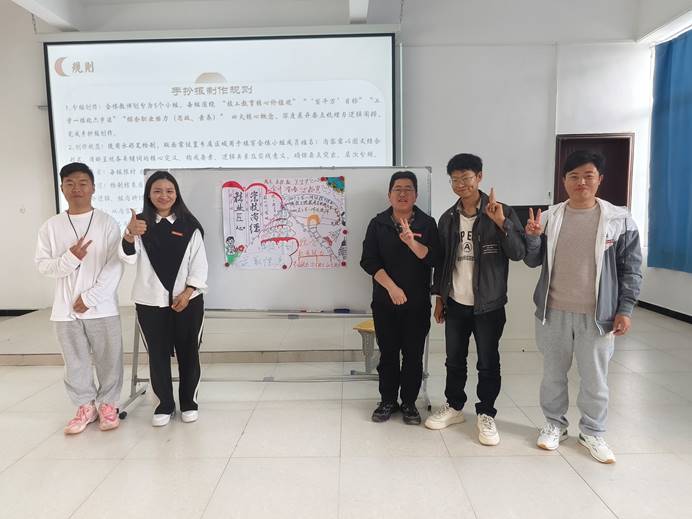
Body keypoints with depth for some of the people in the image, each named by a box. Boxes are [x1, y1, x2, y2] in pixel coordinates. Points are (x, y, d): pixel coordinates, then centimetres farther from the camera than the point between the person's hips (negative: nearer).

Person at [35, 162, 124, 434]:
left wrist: (90, 298, -13)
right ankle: (85, 406, 29)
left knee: (108, 360, 7)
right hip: (66, 309, 2)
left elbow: (115, 267, -8)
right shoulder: (50, 226, 3)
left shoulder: (107, 223, -4)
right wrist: (70, 258, -17)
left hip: (102, 307, -2)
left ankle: (108, 404, 25)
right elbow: (43, 266, 2)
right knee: (76, 362, 12)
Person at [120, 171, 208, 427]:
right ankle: (164, 404, 25)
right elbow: (129, 257, -16)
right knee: (158, 355, 9)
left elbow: (199, 264, -1)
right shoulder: (140, 223, 0)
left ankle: (189, 402, 25)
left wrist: (187, 293, -12)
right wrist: (129, 234, -37)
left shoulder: (189, 226, 0)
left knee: (188, 353, 9)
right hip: (150, 302, 1)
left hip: (187, 300, 0)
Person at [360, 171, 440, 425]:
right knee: (388, 353, 9)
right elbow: (369, 261, -6)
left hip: (418, 303, 0)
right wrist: (391, 287, -15)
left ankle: (409, 403, 22)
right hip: (385, 302, 0)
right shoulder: (378, 224, 2)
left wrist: (412, 243, -24)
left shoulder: (427, 223, 2)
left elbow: (434, 259, -8)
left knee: (413, 354, 6)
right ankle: (387, 401, 24)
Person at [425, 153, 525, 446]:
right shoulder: (448, 218, 6)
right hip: (455, 303, 4)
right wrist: (439, 297, 9)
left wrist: (501, 223, -26)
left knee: (488, 363, 7)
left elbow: (518, 253, -12)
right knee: (454, 360, 14)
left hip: (489, 304, -3)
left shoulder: (501, 212, -6)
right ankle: (454, 407, 31)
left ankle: (486, 415, 23)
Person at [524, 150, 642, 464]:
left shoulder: (619, 220, -5)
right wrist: (532, 238, -15)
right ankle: (554, 424, 34)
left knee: (595, 378, 12)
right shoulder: (549, 218, -1)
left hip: (597, 315, -1)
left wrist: (625, 309, -4)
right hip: (554, 312, 2)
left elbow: (631, 269, -1)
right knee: (553, 374, 15)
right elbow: (533, 262, 3)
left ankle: (592, 433, 32)